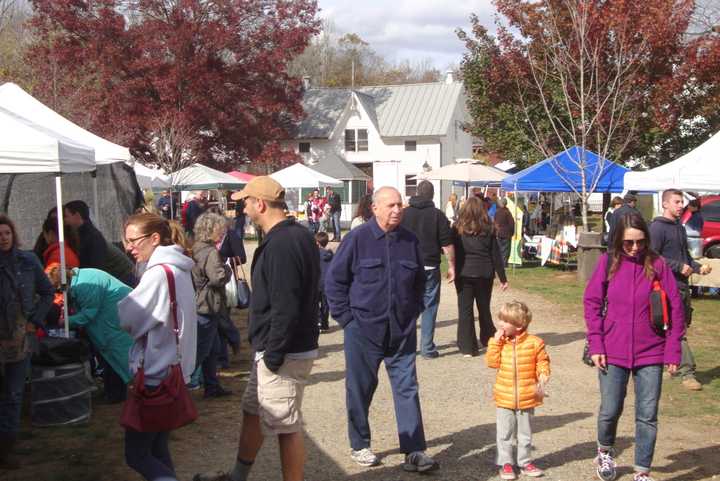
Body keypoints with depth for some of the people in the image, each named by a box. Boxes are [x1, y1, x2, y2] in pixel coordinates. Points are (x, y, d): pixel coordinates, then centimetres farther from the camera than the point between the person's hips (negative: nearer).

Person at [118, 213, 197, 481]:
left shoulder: (159, 273, -19)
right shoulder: (178, 269, 11)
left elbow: (125, 317, -19)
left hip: (155, 377, -9)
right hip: (172, 372, 9)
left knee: (137, 454, 0)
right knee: (157, 450, 17)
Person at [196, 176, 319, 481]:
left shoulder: (281, 245, -23)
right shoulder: (296, 235, 10)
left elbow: (285, 309, -27)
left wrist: (273, 355, -19)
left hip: (284, 354, -11)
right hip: (273, 349, 11)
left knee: (286, 426, -1)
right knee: (253, 411, 23)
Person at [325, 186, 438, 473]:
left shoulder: (410, 241, 5)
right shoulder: (357, 239, -7)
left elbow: (419, 281, 19)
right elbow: (334, 280, -3)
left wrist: (413, 312, 11)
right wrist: (346, 317, -6)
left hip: (402, 331, 3)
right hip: (363, 330, -3)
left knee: (407, 389, 2)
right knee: (360, 390, 8)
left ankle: (414, 451, 7)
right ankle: (359, 446, 24)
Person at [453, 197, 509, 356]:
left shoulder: (457, 229, -4)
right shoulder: (488, 229, -2)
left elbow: (452, 251, -4)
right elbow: (496, 255, 1)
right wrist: (503, 278, 5)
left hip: (463, 274, -1)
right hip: (484, 274, 1)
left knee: (465, 310, 3)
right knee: (484, 308, 18)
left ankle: (468, 347, 1)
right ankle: (488, 340, 31)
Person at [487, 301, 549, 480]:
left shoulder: (534, 342, -9)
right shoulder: (499, 342, -2)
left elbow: (543, 362, -1)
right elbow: (492, 362, -12)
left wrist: (543, 377, -17)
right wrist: (496, 341, -16)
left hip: (527, 398, -1)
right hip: (504, 398, 1)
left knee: (525, 433, 14)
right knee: (505, 433, 8)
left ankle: (525, 461, 28)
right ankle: (506, 463, 19)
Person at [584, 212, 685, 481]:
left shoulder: (657, 264, -3)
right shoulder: (608, 262, -2)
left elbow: (675, 309, -1)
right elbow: (592, 303, 1)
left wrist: (673, 351, -3)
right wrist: (596, 345, -5)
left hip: (650, 354, 0)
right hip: (613, 352, 0)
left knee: (647, 416, 5)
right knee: (610, 411, 7)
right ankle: (605, 451, 36)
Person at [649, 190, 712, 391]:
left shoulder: (680, 227, 19)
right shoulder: (657, 227, -9)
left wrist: (699, 267, 7)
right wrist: (679, 266, -17)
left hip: (682, 285, 9)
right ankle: (687, 371, -8)